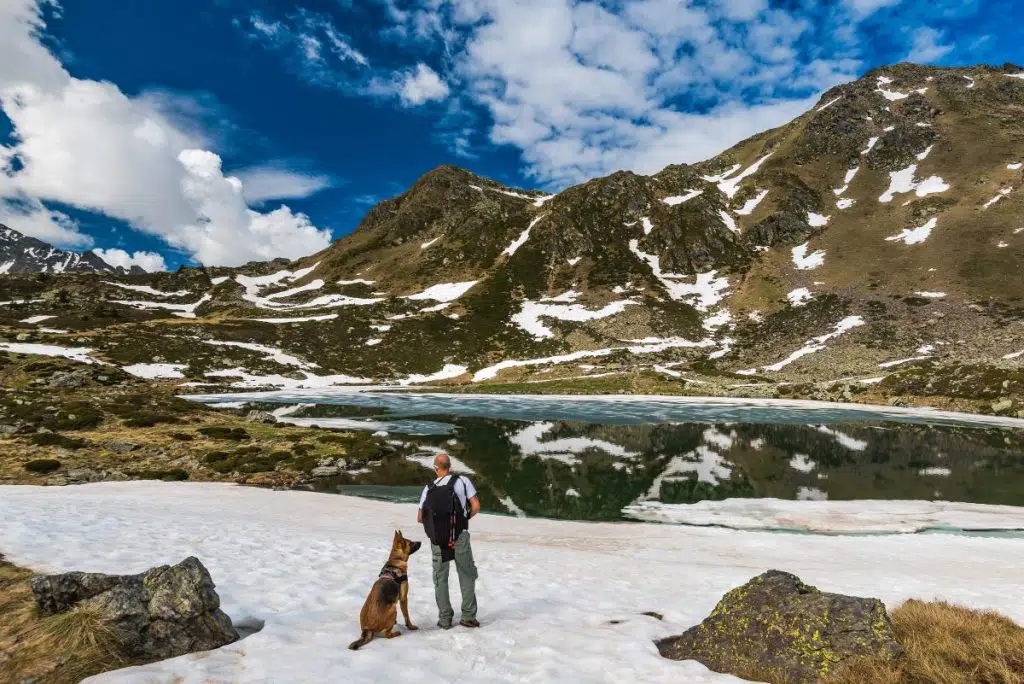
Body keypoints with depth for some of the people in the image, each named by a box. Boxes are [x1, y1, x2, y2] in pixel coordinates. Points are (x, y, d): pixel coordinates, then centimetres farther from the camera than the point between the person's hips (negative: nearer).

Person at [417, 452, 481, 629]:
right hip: (460, 537, -1)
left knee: (440, 578, 14)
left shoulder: (428, 488, 2)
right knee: (467, 576, 12)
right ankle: (468, 616, 12)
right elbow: (476, 506, -7)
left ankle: (445, 619, 16)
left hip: (438, 539, 2)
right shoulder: (462, 481, -4)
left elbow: (419, 518, 6)